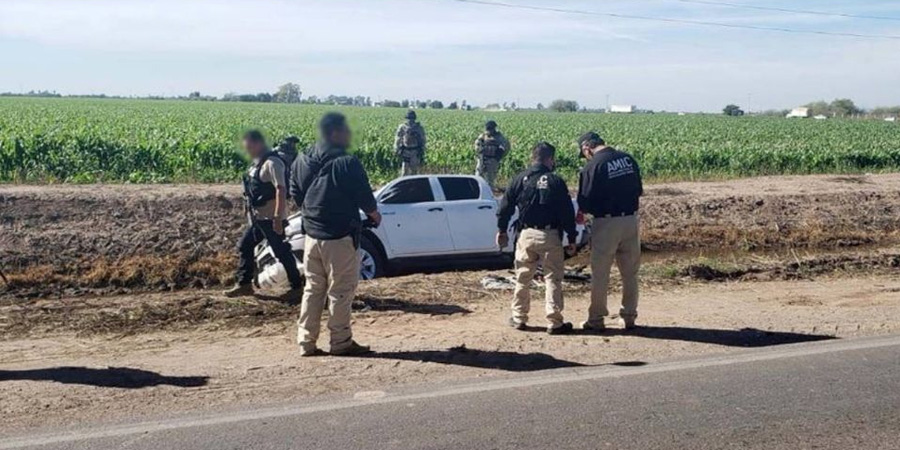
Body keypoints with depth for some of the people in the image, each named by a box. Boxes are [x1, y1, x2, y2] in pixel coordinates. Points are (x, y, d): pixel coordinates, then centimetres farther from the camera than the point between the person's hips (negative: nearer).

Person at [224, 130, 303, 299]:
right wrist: (250, 214, 22)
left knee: (282, 252, -1)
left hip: (271, 218, -10)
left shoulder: (272, 163, -19)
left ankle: (297, 286, 11)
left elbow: (281, 190, -25)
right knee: (244, 246, 14)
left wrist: (278, 218, -28)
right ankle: (244, 284, 23)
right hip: (257, 217, 10)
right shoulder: (258, 163, 12)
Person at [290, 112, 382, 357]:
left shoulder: (302, 161, 4)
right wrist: (374, 215, 7)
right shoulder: (347, 163, -18)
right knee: (340, 291, 4)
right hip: (340, 236, -6)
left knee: (313, 288, 14)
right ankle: (341, 342, 10)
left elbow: (295, 194, 12)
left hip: (312, 235, 7)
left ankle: (306, 342, 16)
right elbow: (365, 199, -13)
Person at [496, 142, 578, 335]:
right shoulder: (556, 181, -5)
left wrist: (502, 230, 17)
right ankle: (555, 322, 4)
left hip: (526, 235, 2)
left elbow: (505, 207, 5)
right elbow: (567, 212, -5)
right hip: (550, 236, -2)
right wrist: (572, 238, 2)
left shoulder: (520, 179, 1)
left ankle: (518, 318, 20)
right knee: (553, 279, 4)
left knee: (523, 278, 14)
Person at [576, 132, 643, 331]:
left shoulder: (592, 166, -14)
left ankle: (596, 319, 13)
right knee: (630, 273, 15)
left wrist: (583, 212, 9)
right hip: (631, 220, 5)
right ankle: (629, 317, 21)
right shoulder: (628, 159, 5)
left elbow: (585, 203, -11)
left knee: (600, 274, 6)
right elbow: (639, 191, 14)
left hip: (606, 223, -5)